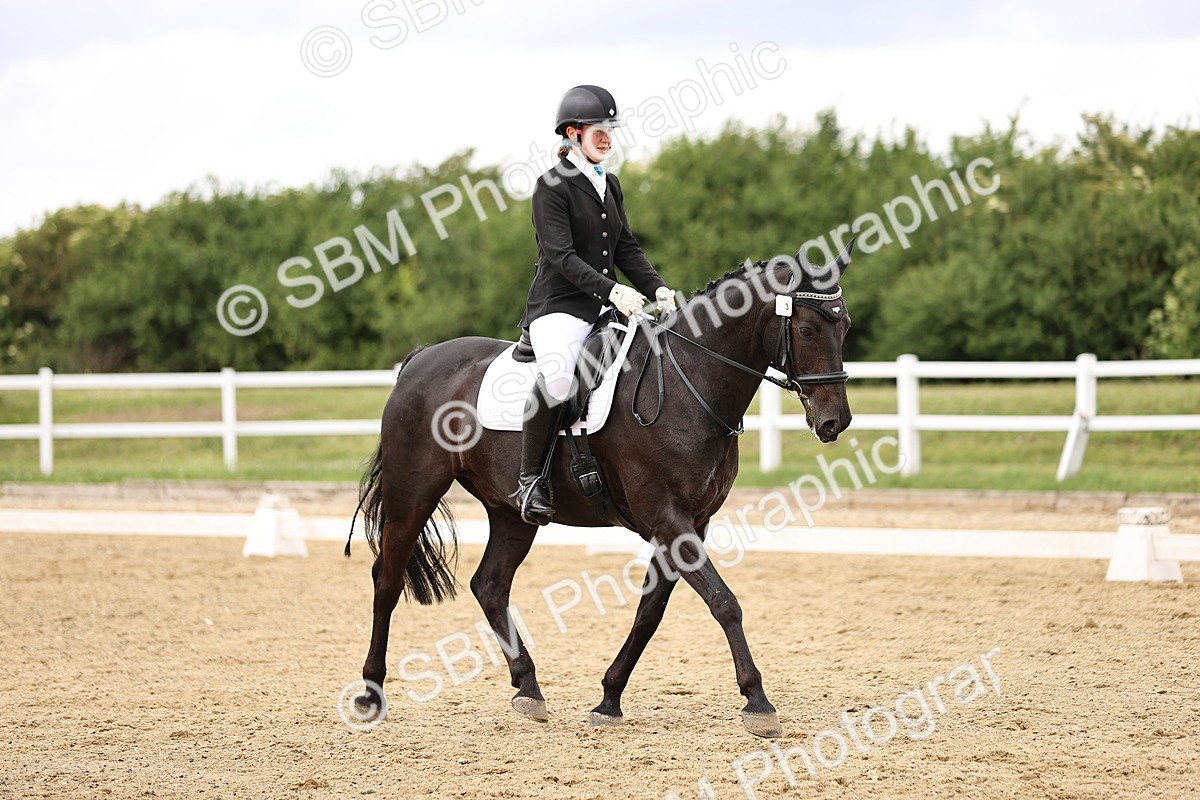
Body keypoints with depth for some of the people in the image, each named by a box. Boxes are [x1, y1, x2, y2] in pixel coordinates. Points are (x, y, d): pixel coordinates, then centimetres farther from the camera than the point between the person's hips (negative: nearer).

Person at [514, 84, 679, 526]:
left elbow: (626, 248, 16)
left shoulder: (610, 185, 16)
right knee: (557, 375, -36)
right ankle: (530, 478, -22)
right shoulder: (552, 186, -8)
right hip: (558, 306, -8)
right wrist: (611, 290, -27)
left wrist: (657, 289, -1)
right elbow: (561, 255, -16)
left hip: (606, 307, 8)